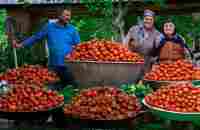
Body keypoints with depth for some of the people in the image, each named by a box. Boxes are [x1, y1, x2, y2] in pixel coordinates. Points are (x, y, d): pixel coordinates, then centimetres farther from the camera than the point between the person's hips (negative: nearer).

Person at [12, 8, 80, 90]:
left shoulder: (72, 29, 3)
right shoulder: (49, 27, 4)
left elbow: (78, 45, 6)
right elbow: (36, 37, 7)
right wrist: (20, 45, 3)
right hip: (53, 65, 1)